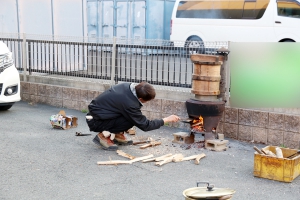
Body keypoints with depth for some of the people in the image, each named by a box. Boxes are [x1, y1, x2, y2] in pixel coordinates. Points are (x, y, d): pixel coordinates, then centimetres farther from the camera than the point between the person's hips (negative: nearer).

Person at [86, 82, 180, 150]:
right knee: (131, 120, -21)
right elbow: (145, 125, -17)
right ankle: (104, 136, -8)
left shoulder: (128, 86, -8)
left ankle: (118, 134, 12)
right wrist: (167, 119, -10)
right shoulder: (129, 104, -29)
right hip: (95, 122, -8)